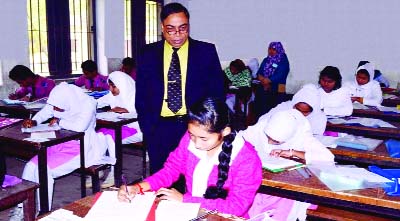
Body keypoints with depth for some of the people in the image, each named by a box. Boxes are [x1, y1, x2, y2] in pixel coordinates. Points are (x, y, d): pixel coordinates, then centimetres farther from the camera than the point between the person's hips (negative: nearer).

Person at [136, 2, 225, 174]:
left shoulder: (206, 51, 2)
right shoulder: (149, 53, 7)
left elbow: (217, 92, 3)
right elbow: (141, 94, 10)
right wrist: (147, 127, 1)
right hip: (160, 130, 2)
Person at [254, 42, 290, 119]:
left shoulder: (283, 62, -1)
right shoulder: (266, 60, 17)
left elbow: (279, 76, -13)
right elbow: (259, 73, 10)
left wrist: (268, 80, -12)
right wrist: (262, 79, -11)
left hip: (276, 92, -5)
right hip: (262, 89, 5)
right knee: (259, 111, 1)